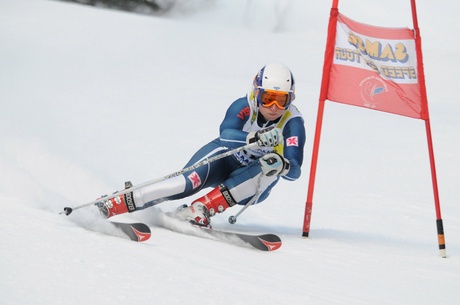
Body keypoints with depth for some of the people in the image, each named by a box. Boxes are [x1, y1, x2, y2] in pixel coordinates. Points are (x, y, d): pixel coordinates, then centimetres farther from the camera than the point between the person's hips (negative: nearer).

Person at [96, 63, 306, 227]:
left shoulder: (293, 123, -19)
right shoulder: (244, 107, -19)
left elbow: (294, 171, -27)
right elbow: (226, 133, -38)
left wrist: (281, 165, -50)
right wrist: (254, 139, -57)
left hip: (252, 187, 1)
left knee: (272, 167, -32)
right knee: (190, 182, -31)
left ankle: (202, 209, -34)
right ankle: (111, 205, -32)